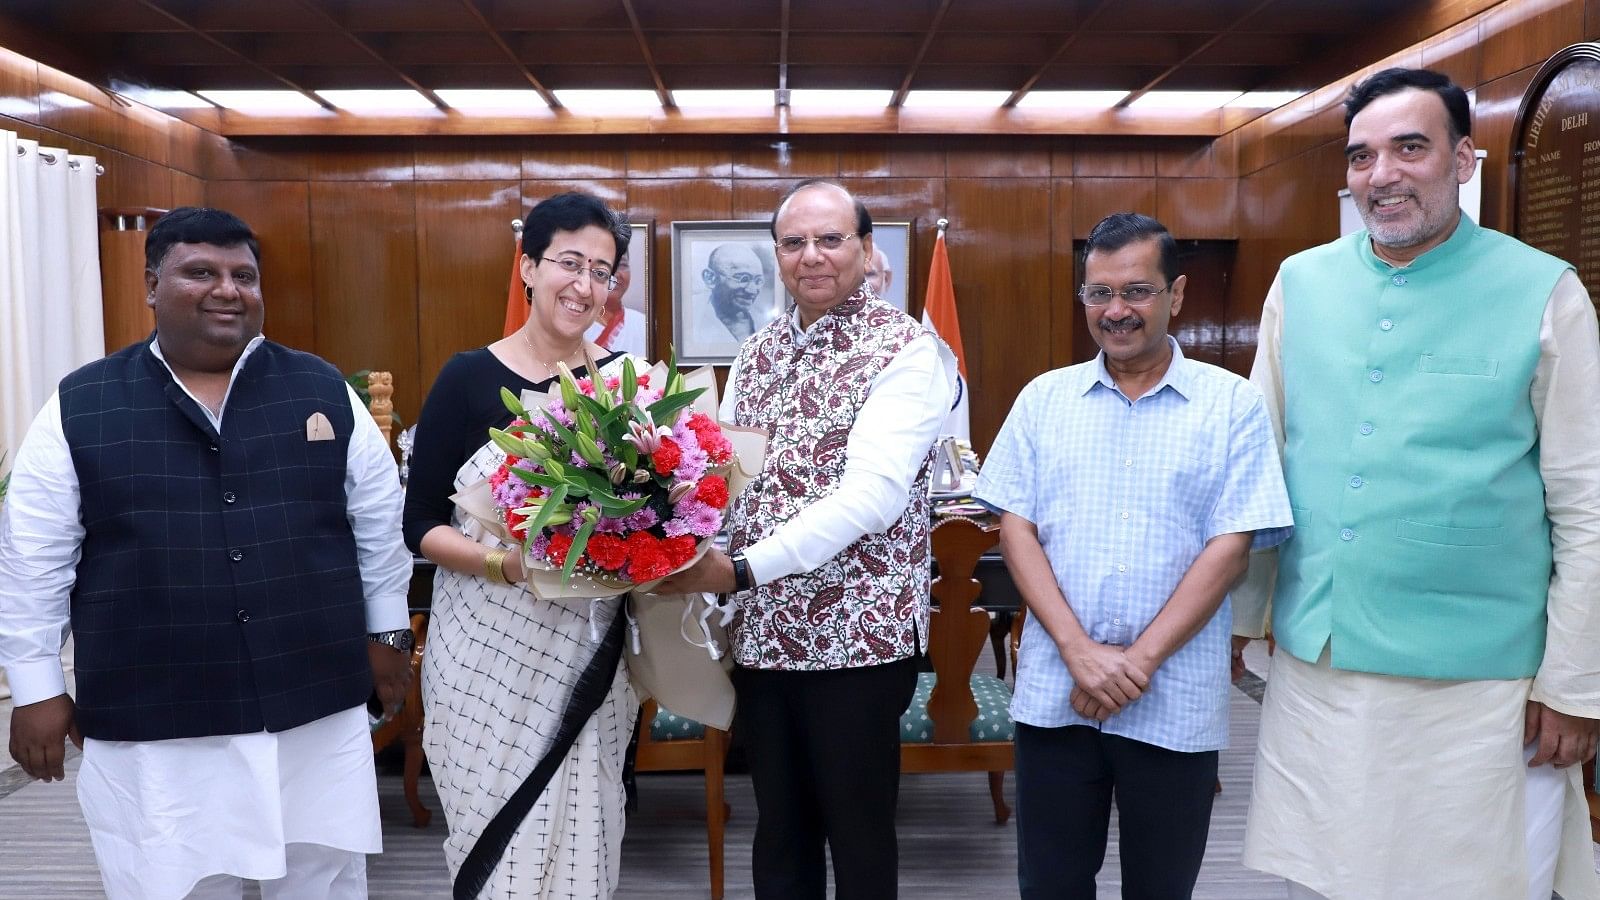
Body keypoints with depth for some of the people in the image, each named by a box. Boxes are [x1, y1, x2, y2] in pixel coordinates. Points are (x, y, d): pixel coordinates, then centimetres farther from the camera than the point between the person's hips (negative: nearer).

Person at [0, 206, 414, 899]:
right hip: (151, 729, -1)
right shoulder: (79, 407, -1)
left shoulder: (326, 392, 2)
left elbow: (379, 525, 9)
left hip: (318, 710, 2)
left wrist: (387, 632, 11)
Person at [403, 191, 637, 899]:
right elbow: (421, 527, -3)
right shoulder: (469, 378, -5)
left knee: (580, 837, 9)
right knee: (498, 836, 8)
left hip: (590, 653, 2)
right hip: (489, 648, -1)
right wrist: (501, 561, -19)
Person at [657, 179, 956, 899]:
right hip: (759, 632, 6)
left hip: (858, 635, -5)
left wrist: (739, 569, -25)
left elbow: (871, 496, -21)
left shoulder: (908, 351, -10)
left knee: (858, 837, 11)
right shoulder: (757, 353, 10)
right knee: (778, 834, 19)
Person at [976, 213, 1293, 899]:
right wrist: (1080, 651, -11)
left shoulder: (1232, 404, 0)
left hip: (1177, 705, -1)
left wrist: (1139, 661, -12)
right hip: (1053, 695, 2)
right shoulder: (1044, 398, 6)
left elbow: (1231, 545, -6)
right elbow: (1015, 528, 1)